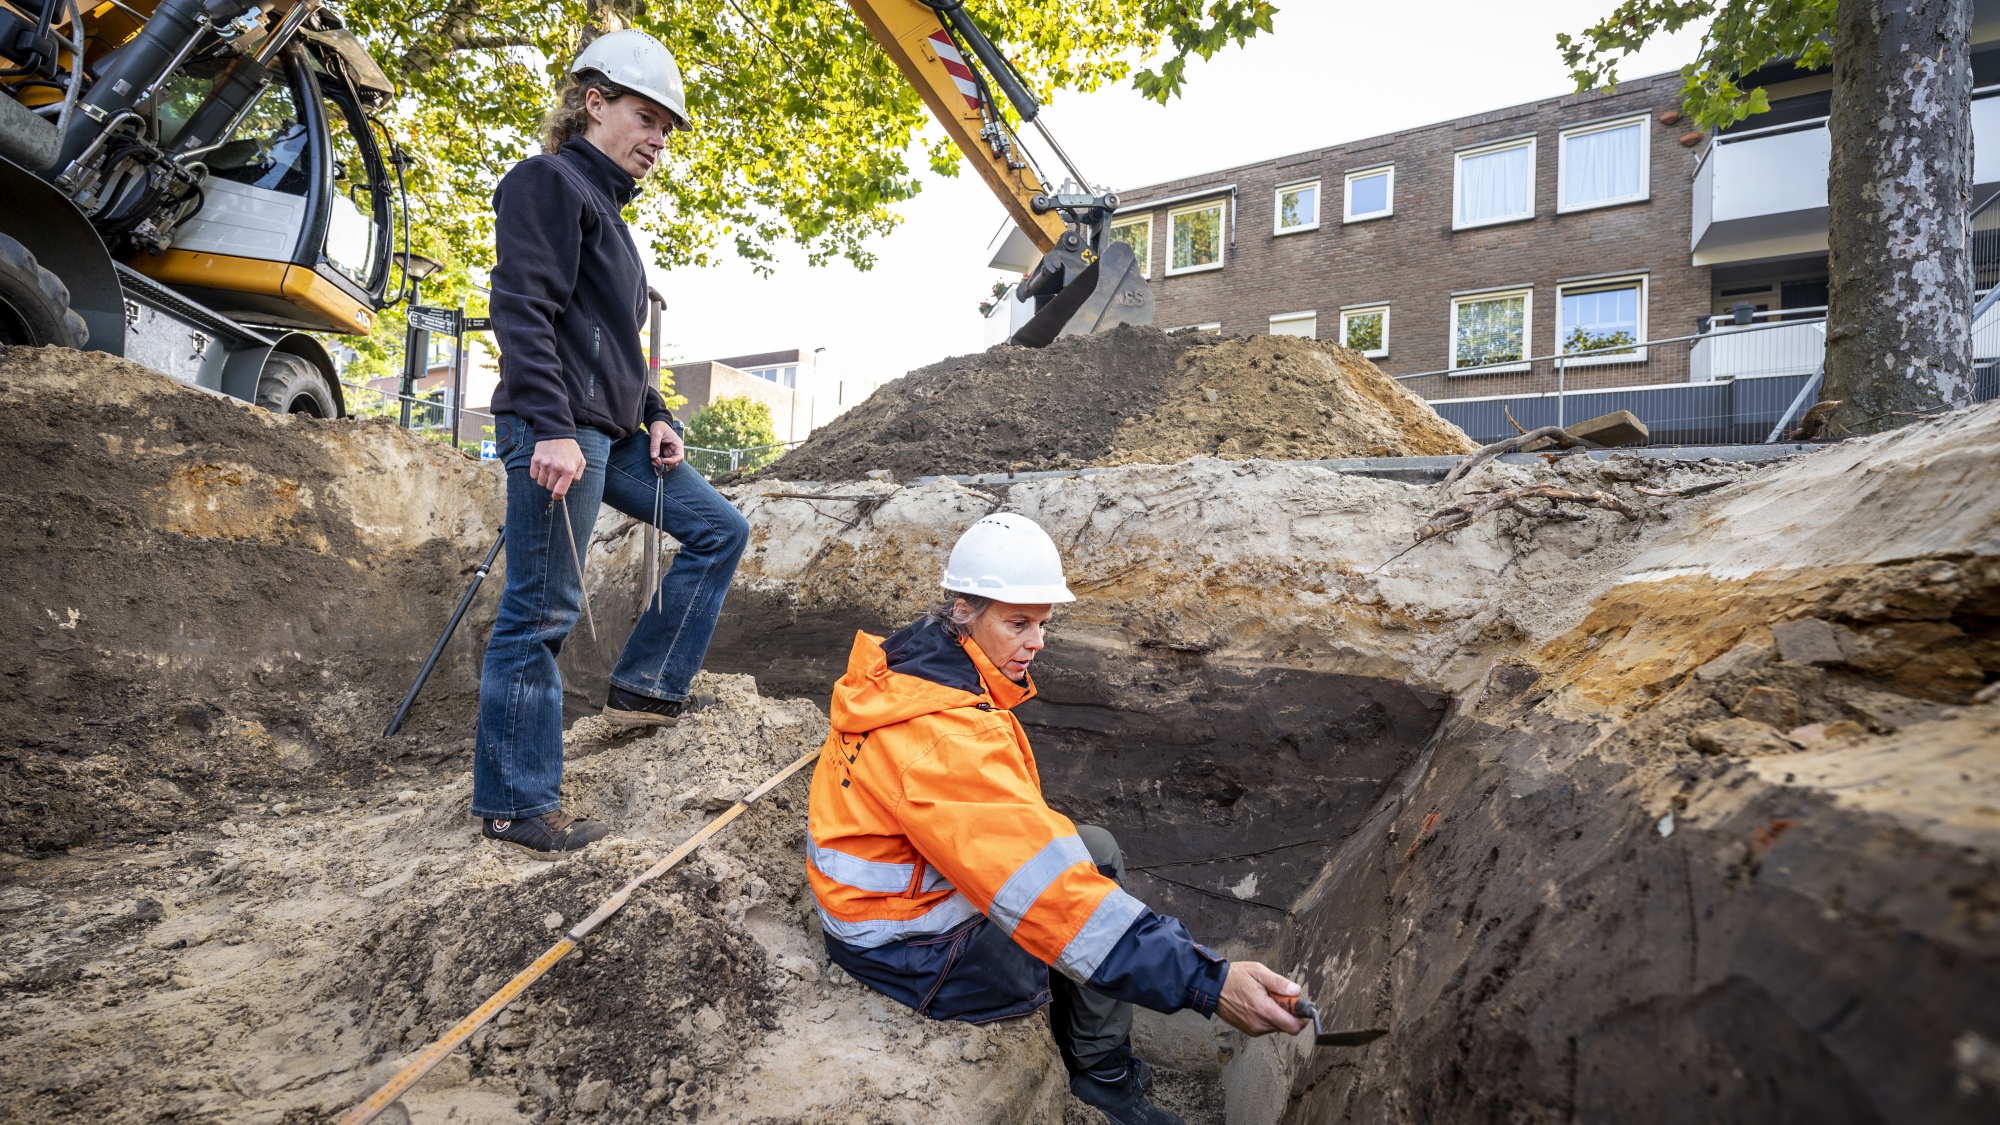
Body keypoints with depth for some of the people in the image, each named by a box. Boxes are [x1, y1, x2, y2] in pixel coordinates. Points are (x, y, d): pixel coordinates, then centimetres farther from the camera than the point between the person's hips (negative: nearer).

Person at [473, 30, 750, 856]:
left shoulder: (606, 210, 24)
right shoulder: (549, 182, -4)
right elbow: (523, 311, -16)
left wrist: (655, 418, 13)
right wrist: (551, 428, -25)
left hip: (613, 432, 10)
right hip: (557, 431, -10)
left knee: (719, 529, 9)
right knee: (542, 611, -6)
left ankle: (643, 691, 11)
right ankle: (514, 804, 4)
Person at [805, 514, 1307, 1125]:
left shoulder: (910, 657, -4)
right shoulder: (948, 736, -35)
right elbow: (1049, 889, -40)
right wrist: (1207, 981, -40)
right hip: (910, 947, -9)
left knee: (1097, 850, 12)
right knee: (1096, 909, -1)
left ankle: (1088, 1055, 25)